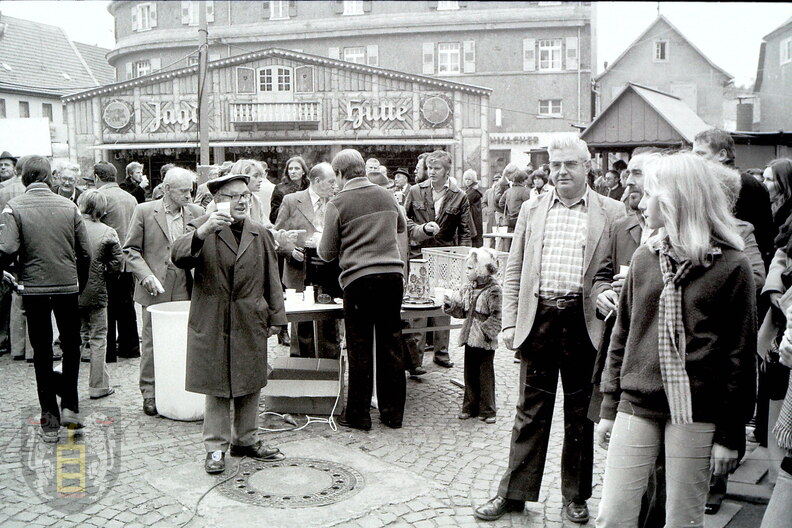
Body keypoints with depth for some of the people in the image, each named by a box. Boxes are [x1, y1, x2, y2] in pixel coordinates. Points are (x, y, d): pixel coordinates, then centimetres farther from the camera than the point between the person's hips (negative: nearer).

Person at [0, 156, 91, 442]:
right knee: (71, 346, 19)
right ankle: (69, 406, 14)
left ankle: (49, 421, 12)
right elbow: (85, 252, 1)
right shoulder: (68, 205, 0)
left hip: (34, 288, -1)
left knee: (42, 353, 8)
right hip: (67, 287, 1)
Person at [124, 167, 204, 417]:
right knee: (152, 342, 4)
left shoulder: (196, 213, 7)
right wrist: (146, 276, -11)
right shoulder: (144, 211, 0)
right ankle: (149, 393, 15)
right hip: (155, 290, -2)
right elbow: (130, 249, 1)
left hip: (184, 291, 2)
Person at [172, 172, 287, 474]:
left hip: (250, 324, 4)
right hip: (212, 323, -3)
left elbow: (271, 278, 13)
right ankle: (216, 448, 14)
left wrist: (274, 317, 9)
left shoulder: (260, 234, 10)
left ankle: (245, 440, 27)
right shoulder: (201, 229, -1)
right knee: (216, 387, 2)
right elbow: (178, 257, -19)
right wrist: (202, 231, -34)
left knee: (250, 385, 12)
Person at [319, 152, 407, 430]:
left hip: (359, 278, -4)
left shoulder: (338, 204, -4)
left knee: (360, 348, 4)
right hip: (393, 274, 4)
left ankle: (358, 414, 12)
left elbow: (327, 253, 0)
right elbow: (402, 226, 29)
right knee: (391, 345, 10)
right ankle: (393, 412, 18)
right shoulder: (386, 195, 10)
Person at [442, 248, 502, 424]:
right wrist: (451, 305, -2)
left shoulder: (493, 290, -14)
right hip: (470, 338, 7)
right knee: (470, 375, 13)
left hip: (485, 342, -6)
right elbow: (463, 311, 14)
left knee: (486, 376, 3)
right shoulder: (468, 288, 8)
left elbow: (498, 317, -16)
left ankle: (487, 410, 14)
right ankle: (470, 407, 24)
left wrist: (486, 331, -20)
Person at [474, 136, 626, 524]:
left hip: (584, 321, -2)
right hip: (538, 317, 2)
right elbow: (514, 271, 10)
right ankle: (514, 492, 20)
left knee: (580, 412, 11)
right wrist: (510, 322, 3)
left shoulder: (611, 213, 2)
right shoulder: (531, 210, 10)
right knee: (530, 410, 9)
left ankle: (576, 496, 26)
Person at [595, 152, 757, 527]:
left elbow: (741, 355, -3)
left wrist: (731, 435, -4)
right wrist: (609, 408, 9)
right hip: (637, 405, 4)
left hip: (696, 414, -3)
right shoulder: (644, 258, 7)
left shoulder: (731, 266, -5)